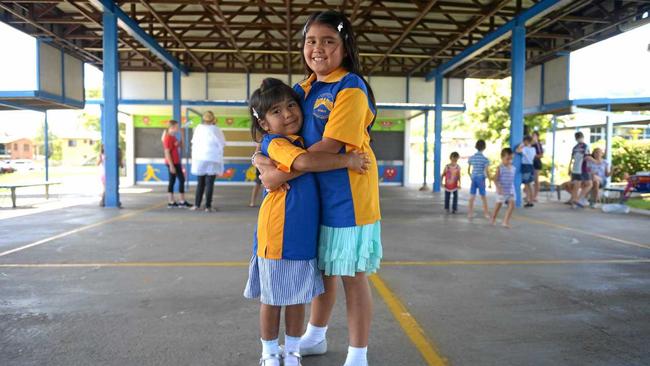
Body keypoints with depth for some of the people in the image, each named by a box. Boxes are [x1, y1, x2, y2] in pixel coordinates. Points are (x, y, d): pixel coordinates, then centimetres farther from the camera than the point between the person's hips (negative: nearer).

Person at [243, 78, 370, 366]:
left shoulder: (301, 141, 11)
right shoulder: (274, 143, -13)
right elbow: (305, 162, -31)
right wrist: (347, 160, -25)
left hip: (304, 235, 7)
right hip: (277, 235, -6)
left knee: (297, 297, 15)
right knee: (272, 298, 10)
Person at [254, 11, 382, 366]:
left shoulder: (350, 89, -14)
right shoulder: (306, 87, 10)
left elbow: (330, 146, -22)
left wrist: (282, 174, -19)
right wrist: (269, 160, -6)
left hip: (347, 197, -7)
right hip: (316, 195, 7)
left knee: (353, 278, 4)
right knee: (323, 271, 21)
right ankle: (315, 337, 41)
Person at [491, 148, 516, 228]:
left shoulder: (513, 168, 6)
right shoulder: (500, 168, -11)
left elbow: (512, 179, 17)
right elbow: (496, 179, -15)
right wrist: (498, 188, -27)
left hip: (511, 191, 5)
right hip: (502, 191, -5)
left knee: (512, 205, -9)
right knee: (498, 204, 6)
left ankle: (506, 221, -4)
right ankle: (493, 220, 26)